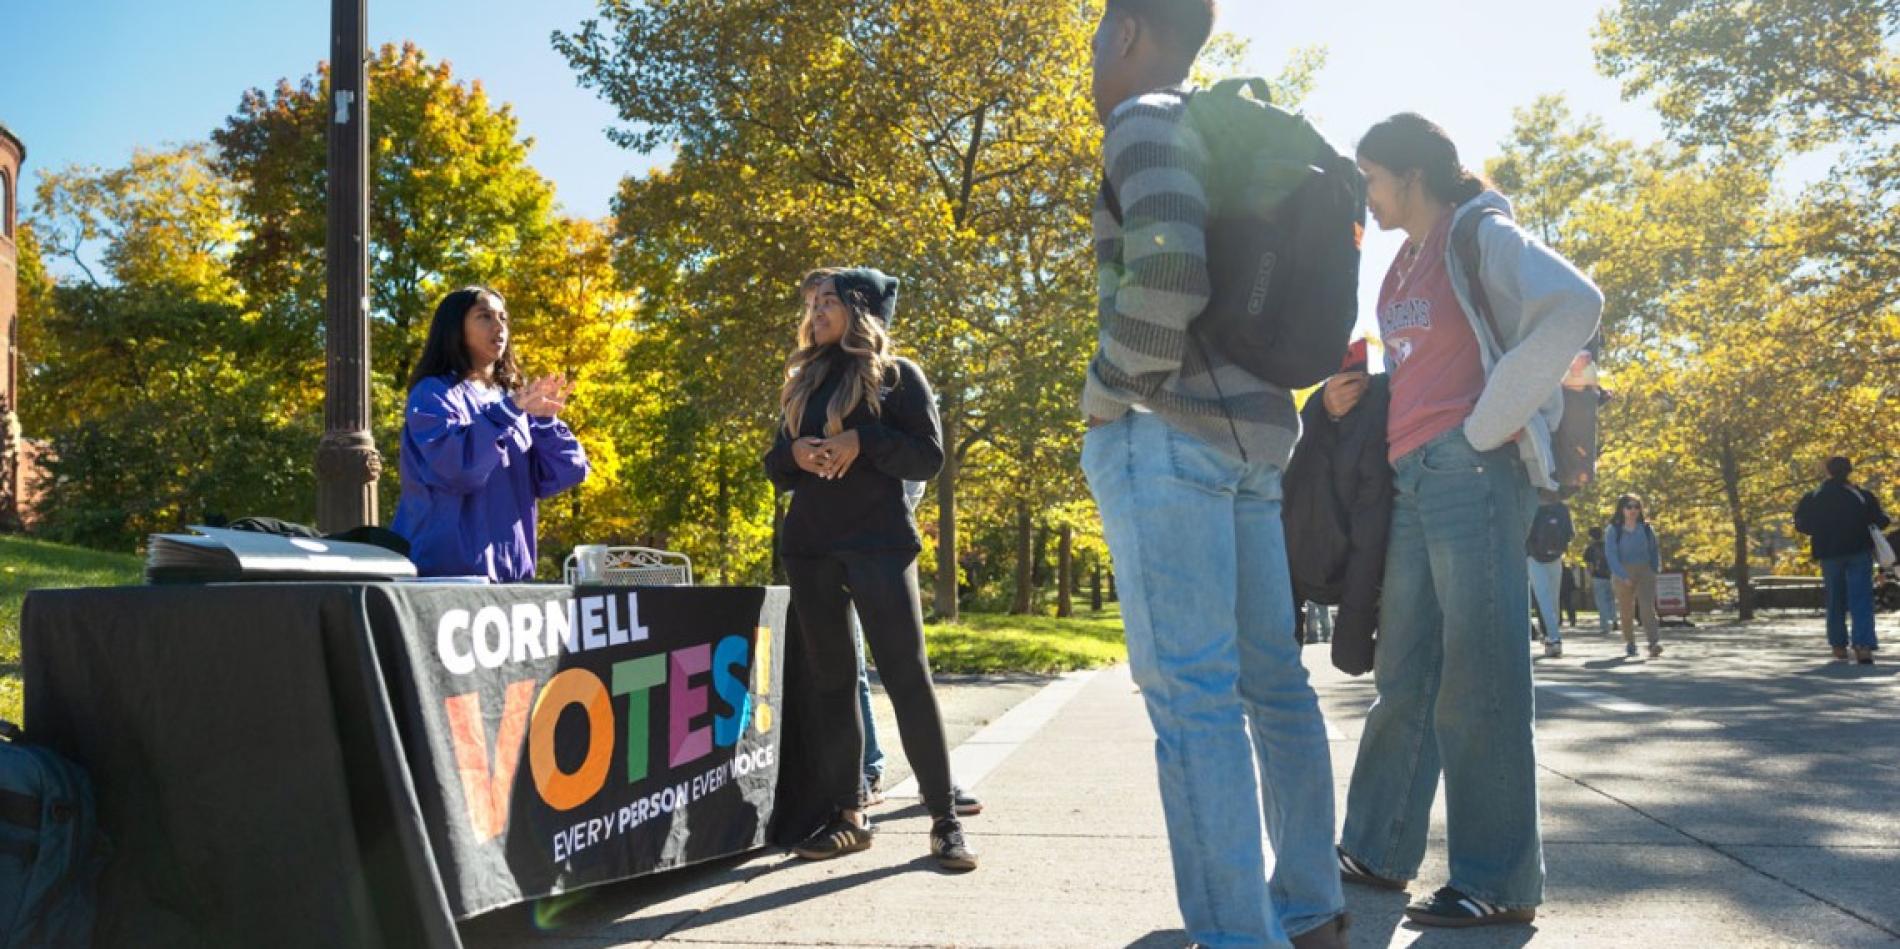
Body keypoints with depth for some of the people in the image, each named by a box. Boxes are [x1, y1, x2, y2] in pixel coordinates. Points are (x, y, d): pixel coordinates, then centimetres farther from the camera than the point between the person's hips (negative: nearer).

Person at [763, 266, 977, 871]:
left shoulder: (898, 375, 4)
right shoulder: (803, 381, 18)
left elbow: (929, 458, -3)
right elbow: (776, 468, 17)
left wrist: (861, 442, -17)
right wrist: (794, 454, -6)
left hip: (879, 543, -5)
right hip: (809, 547, 5)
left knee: (906, 676, -8)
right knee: (828, 680, 4)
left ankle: (944, 819, -1)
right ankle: (847, 814, 11)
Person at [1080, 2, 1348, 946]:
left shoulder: (1146, 121, -5)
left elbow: (1167, 274, -22)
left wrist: (1107, 396, -11)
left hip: (1166, 434, -9)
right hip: (1251, 436, 9)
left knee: (1190, 693, -10)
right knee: (1272, 679, 11)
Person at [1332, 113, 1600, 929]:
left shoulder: (1480, 235, -4)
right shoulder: (1405, 265, 21)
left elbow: (1574, 306, -19)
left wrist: (1486, 425, -17)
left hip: (1472, 466, -9)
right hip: (1412, 477, 9)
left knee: (1478, 676, -6)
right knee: (1403, 672, 11)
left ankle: (1500, 881, 3)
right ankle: (1378, 850, 19)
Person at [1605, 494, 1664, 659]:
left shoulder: (1646, 528, 6)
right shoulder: (1614, 530, -2)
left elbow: (1654, 551, 14)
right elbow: (1610, 554, -9)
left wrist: (1655, 570, 4)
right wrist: (1622, 576, -17)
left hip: (1645, 571, 1)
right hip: (1624, 574, 0)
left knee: (1647, 607, -16)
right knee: (1626, 611, 7)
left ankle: (1655, 643, -27)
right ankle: (1630, 644, 24)